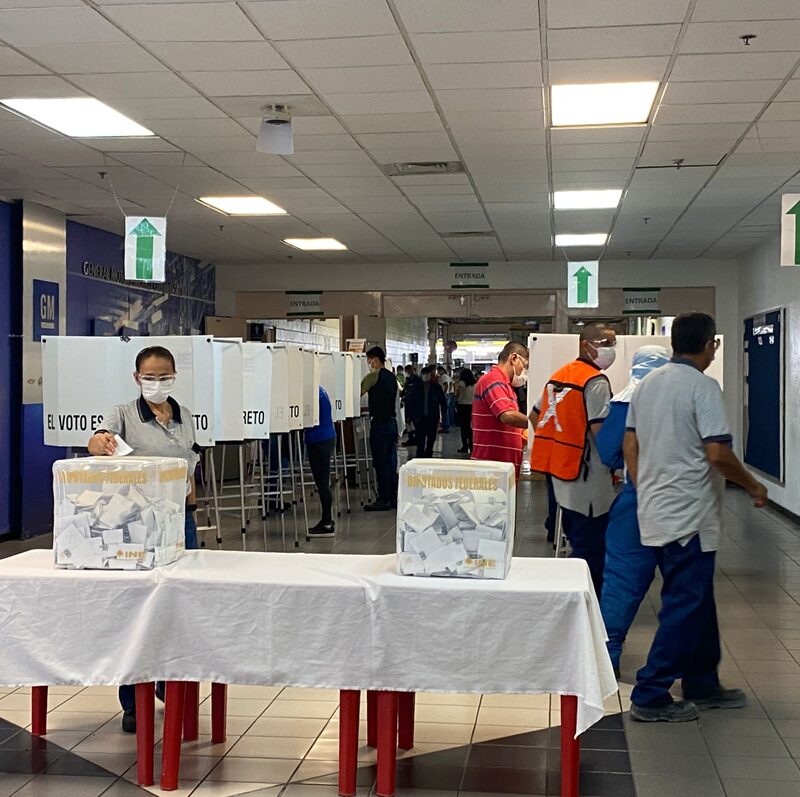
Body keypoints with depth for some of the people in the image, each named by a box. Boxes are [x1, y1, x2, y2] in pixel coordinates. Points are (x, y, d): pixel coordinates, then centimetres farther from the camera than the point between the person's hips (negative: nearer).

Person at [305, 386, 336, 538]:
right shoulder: (319, 390, 14)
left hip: (319, 441, -10)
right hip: (325, 438, 10)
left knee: (322, 483, -5)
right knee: (322, 483, 15)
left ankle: (327, 524, -1)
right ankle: (327, 521, 22)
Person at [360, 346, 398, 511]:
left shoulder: (374, 375, -9)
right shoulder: (391, 376, 15)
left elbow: (358, 392, -10)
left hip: (379, 423, -8)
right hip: (392, 421, 8)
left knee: (380, 462, -4)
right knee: (391, 461, 11)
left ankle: (383, 500, -3)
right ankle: (393, 497, 15)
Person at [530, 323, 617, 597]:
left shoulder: (559, 376, 13)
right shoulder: (596, 381, -15)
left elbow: (535, 416, 21)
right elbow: (600, 431, -22)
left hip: (562, 477, 9)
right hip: (588, 480, -9)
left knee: (578, 546, 20)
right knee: (592, 554, -3)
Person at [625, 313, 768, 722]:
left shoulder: (647, 384, 10)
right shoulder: (702, 387, -15)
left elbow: (630, 446, 14)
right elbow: (718, 453, -20)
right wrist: (753, 485, -5)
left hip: (655, 513, 9)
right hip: (690, 516, -9)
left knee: (697, 601, 18)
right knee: (686, 606, -1)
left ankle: (702, 685, 27)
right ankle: (650, 696, 1)